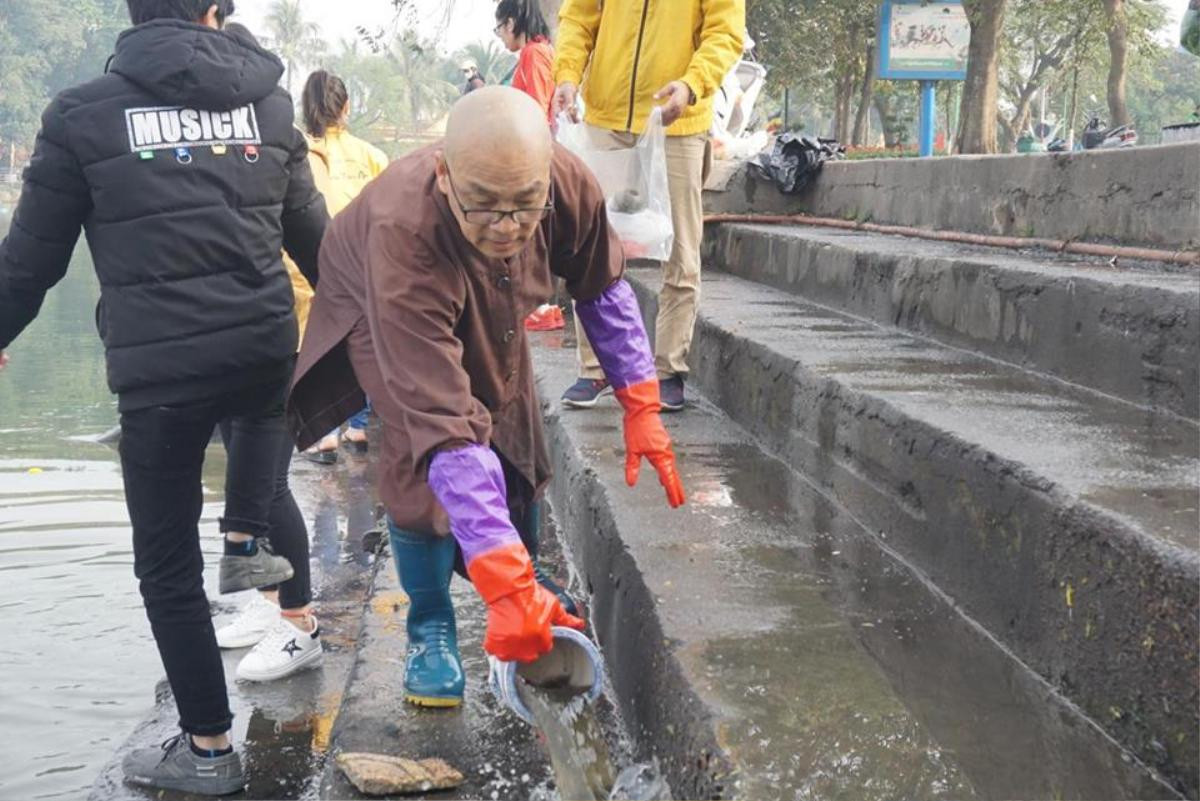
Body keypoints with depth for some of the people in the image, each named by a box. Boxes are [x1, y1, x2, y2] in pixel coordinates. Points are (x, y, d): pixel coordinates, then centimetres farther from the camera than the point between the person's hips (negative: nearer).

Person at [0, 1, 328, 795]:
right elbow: (312, 235, 15)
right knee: (262, 409, 42)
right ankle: (245, 543, 31)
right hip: (266, 347, 3)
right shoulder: (266, 101, 6)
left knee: (167, 565, 11)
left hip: (158, 370, -3)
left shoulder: (84, 112, -2)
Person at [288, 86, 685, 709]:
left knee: (518, 444, 6)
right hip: (378, 314, -4)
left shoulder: (570, 186, -35)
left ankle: (530, 588, 35)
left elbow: (603, 290, -11)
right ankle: (429, 624, 4)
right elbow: (446, 425, -52)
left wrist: (642, 407, -13)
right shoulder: (403, 237, -48)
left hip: (489, 317, 5)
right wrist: (503, 586, -53)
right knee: (424, 461, -21)